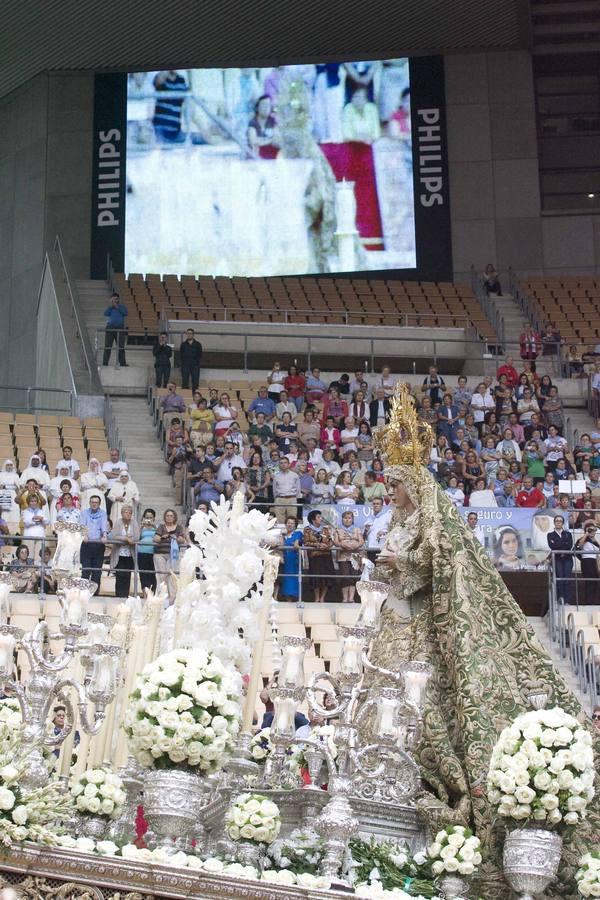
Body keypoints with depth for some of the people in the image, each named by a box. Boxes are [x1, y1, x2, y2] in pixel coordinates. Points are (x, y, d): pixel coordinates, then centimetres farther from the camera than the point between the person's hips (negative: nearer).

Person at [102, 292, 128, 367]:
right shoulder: (109, 307, 14)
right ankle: (105, 363, -1)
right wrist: (111, 305, -8)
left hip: (120, 328, -1)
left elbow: (125, 313, -9)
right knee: (107, 346, -2)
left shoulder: (122, 306, 11)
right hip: (110, 328, 1)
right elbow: (106, 314, -4)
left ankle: (122, 362, -4)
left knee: (121, 347, -5)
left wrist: (117, 307, -12)